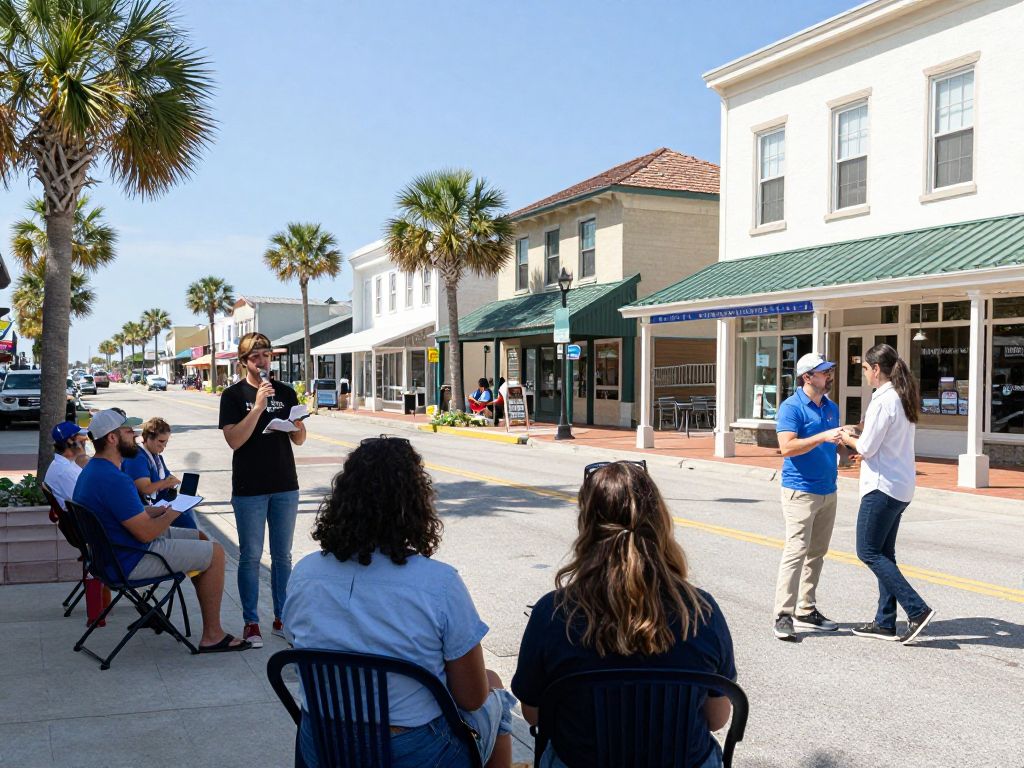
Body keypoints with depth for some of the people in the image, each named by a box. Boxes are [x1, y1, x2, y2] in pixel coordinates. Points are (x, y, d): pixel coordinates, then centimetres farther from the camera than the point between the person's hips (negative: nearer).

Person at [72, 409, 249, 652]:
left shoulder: (92, 470, 8)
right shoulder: (113, 480, -28)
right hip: (131, 562, -11)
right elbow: (147, 533, -26)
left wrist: (160, 510, 5)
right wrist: (170, 515, -7)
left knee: (200, 539, 20)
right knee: (215, 553, -6)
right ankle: (212, 636, 1)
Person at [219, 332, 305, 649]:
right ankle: (251, 623, 14)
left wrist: (297, 428, -13)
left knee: (282, 556, 10)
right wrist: (258, 407, -21)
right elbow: (234, 440, -14)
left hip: (285, 486, 4)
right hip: (249, 488, -3)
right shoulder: (234, 395, -2)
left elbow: (300, 440, 10)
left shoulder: (285, 392, 8)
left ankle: (281, 618, 21)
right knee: (250, 556, 3)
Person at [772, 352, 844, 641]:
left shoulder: (831, 408, 13)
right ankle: (783, 616, -9)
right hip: (800, 491, -8)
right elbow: (787, 447, -21)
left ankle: (806, 610, 21)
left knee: (817, 552, 12)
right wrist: (823, 437, -27)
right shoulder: (791, 407, -10)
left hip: (828, 490, 8)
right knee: (796, 550, -12)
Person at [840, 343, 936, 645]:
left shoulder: (882, 401, -17)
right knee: (883, 553, 13)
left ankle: (917, 609, -7)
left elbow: (866, 448, -15)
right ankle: (885, 622, 17)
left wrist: (847, 439, 3)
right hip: (901, 487, 10)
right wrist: (856, 438, 13)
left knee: (868, 551, -3)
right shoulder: (903, 398, 12)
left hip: (883, 487, -10)